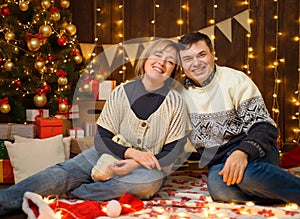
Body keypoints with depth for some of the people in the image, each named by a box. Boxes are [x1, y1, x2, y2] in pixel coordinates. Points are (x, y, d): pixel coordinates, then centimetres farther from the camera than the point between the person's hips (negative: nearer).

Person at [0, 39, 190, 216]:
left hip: (150, 166, -1)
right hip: (112, 155, 2)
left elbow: (172, 152, -8)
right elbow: (101, 140, -5)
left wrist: (135, 165, -22)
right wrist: (131, 153, -22)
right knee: (60, 173, -22)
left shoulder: (176, 103, -9)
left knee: (149, 183, -37)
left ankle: (70, 193, -28)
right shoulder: (121, 93, -5)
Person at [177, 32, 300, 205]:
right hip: (216, 159, 3)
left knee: (245, 173, -40)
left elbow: (265, 126, -12)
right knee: (219, 188, -34)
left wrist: (243, 152, -30)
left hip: (250, 149, -3)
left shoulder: (236, 80, -6)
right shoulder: (182, 92, 8)